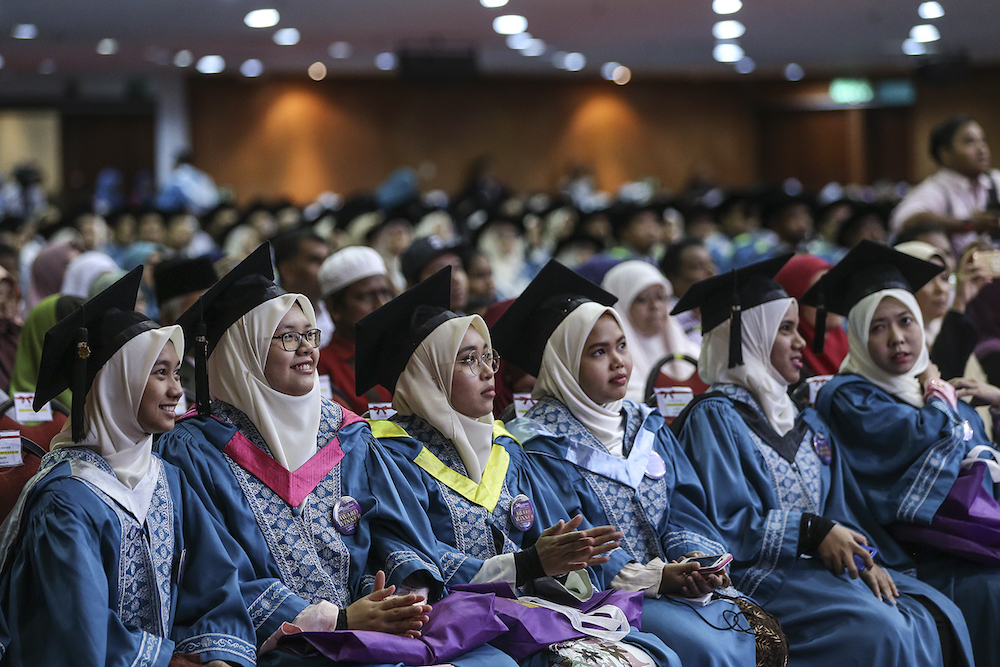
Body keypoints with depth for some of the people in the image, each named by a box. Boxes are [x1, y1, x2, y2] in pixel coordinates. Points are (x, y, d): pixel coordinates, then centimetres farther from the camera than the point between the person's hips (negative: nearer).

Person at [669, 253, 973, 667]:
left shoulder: (804, 421, 20)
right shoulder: (714, 417, -5)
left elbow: (835, 511, 16)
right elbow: (723, 524, -13)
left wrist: (864, 558, -2)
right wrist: (811, 531, -15)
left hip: (822, 567, 8)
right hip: (757, 574, -8)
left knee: (936, 615, -11)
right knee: (881, 631, -27)